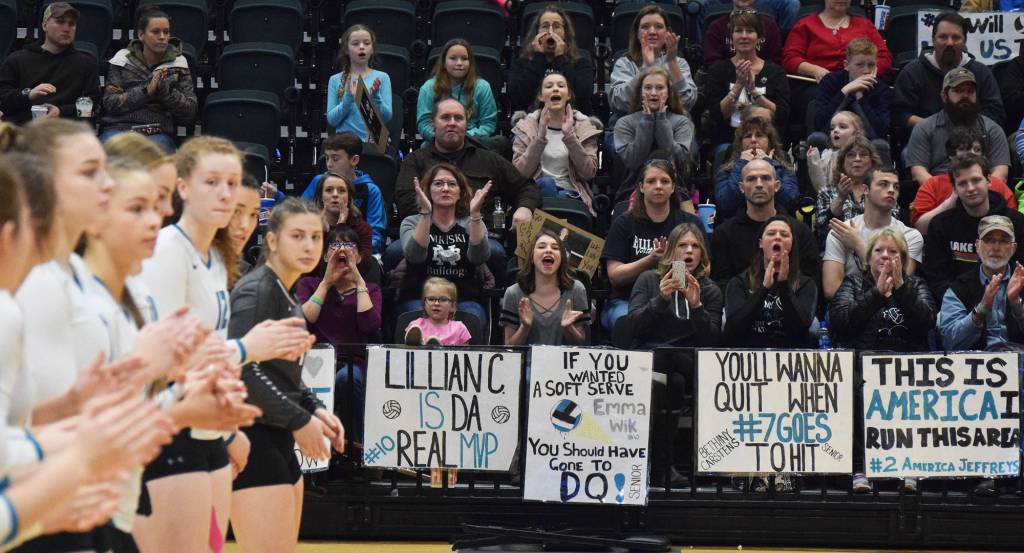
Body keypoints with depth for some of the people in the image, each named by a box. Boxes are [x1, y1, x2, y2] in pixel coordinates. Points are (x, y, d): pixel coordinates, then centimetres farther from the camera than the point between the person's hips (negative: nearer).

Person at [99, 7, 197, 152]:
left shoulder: (178, 64, 12)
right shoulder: (123, 59, 11)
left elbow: (190, 112, 5)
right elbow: (110, 103, 0)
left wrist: (165, 90, -12)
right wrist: (146, 91, -12)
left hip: (158, 133, 0)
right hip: (119, 128, 0)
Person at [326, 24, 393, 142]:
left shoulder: (382, 78, 4)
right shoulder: (336, 80, 6)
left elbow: (387, 117, -1)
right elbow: (331, 119, -1)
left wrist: (375, 97, -18)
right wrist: (348, 99, -16)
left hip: (374, 140, 0)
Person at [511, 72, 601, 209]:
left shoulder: (584, 126, 7)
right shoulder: (526, 126, 7)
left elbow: (589, 173, -5)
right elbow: (520, 172, -5)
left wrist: (569, 136, -15)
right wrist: (540, 137, -16)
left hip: (570, 194, -1)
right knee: (546, 182, -31)